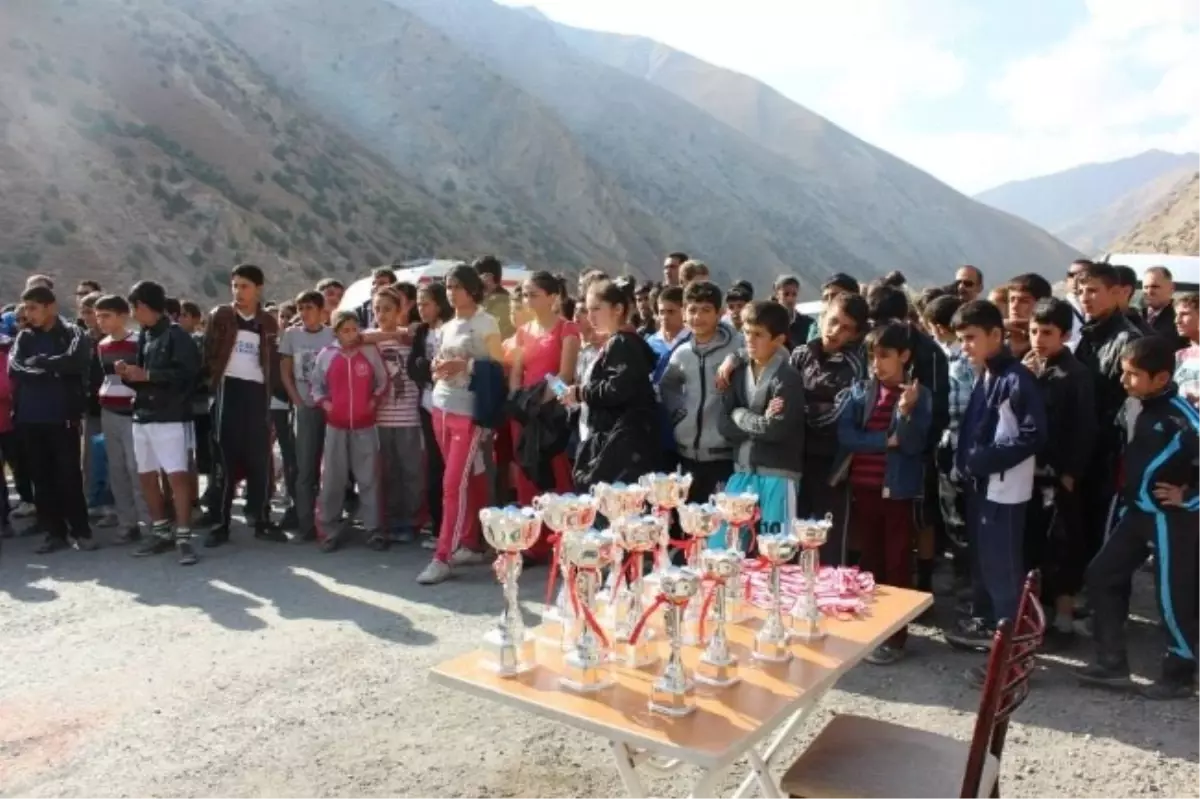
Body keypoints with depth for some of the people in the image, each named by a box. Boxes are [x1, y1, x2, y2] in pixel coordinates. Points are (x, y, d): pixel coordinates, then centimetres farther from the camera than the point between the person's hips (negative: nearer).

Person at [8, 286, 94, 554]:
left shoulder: (72, 334, 1)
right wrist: (53, 369, -12)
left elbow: (73, 361, -18)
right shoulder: (24, 337, 12)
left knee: (69, 476, -1)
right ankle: (55, 532, 15)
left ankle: (80, 530, 9)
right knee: (42, 478, 7)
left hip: (62, 417, -4)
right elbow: (14, 368, -3)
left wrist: (38, 362, -8)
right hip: (30, 419, 4)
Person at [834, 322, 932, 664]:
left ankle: (895, 635, 13)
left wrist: (906, 411, -28)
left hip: (897, 490, -3)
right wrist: (885, 440, -14)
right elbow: (845, 435, -6)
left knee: (897, 562, 5)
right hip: (862, 488, 3)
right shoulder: (860, 391, 4)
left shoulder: (919, 395, -4)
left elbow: (914, 445, -13)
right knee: (868, 560, 14)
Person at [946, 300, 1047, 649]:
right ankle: (983, 621, 32)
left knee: (1002, 562, 1)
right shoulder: (983, 377, 10)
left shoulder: (1018, 379, -16)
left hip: (1004, 487, -9)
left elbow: (1034, 435, -19)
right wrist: (965, 460, 5)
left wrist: (986, 459, -19)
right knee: (981, 556, 18)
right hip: (980, 483, 9)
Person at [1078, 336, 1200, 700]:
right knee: (1102, 575, 10)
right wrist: (1127, 489, 9)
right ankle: (1112, 663, 19)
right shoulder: (1145, 408, 6)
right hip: (1138, 511, 9)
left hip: (1168, 517, -9)